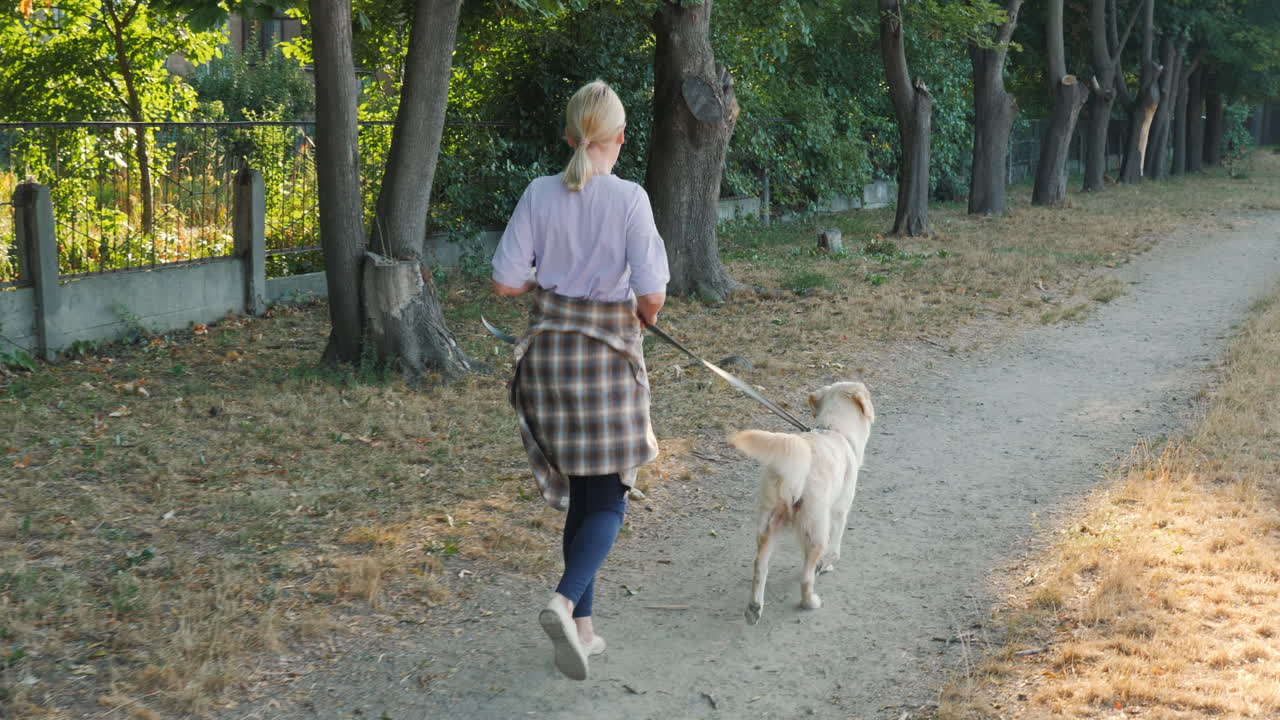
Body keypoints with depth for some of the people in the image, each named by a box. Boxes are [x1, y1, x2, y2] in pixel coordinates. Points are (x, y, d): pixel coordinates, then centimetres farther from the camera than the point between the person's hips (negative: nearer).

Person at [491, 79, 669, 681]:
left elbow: (505, 282, -5)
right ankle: (565, 600, -17)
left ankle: (581, 627, 19)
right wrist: (644, 315, 7)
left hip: (548, 349, 4)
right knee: (608, 498, 7)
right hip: (607, 351, -4)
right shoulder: (629, 199, -13)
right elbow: (652, 294, -15)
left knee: (578, 494, 16)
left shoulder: (540, 195, -4)